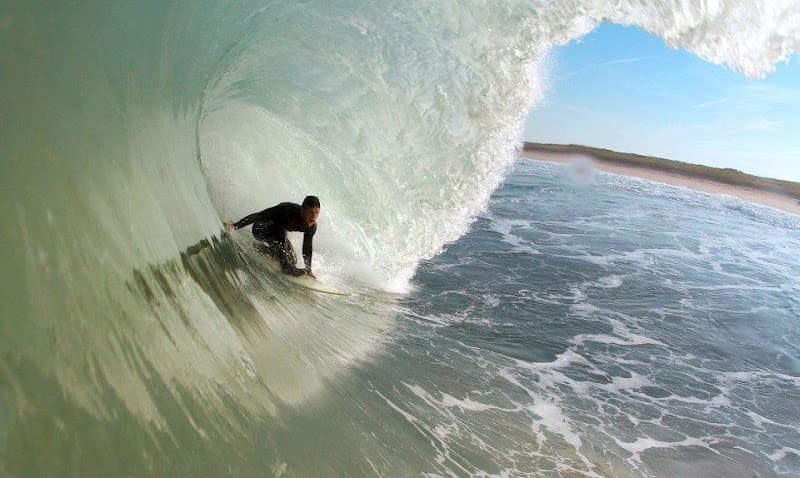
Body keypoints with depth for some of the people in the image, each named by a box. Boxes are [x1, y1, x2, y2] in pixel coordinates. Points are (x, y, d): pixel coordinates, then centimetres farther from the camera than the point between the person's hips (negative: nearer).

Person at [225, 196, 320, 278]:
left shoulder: (312, 226, -18)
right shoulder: (288, 211, -38)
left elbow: (307, 248, -3)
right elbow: (259, 216, -37)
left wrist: (308, 270, 0)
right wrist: (235, 226, -43)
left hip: (278, 231, 7)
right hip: (260, 229, -7)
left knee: (293, 261, 8)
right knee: (280, 231, -36)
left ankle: (261, 249, 25)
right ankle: (286, 266, -20)